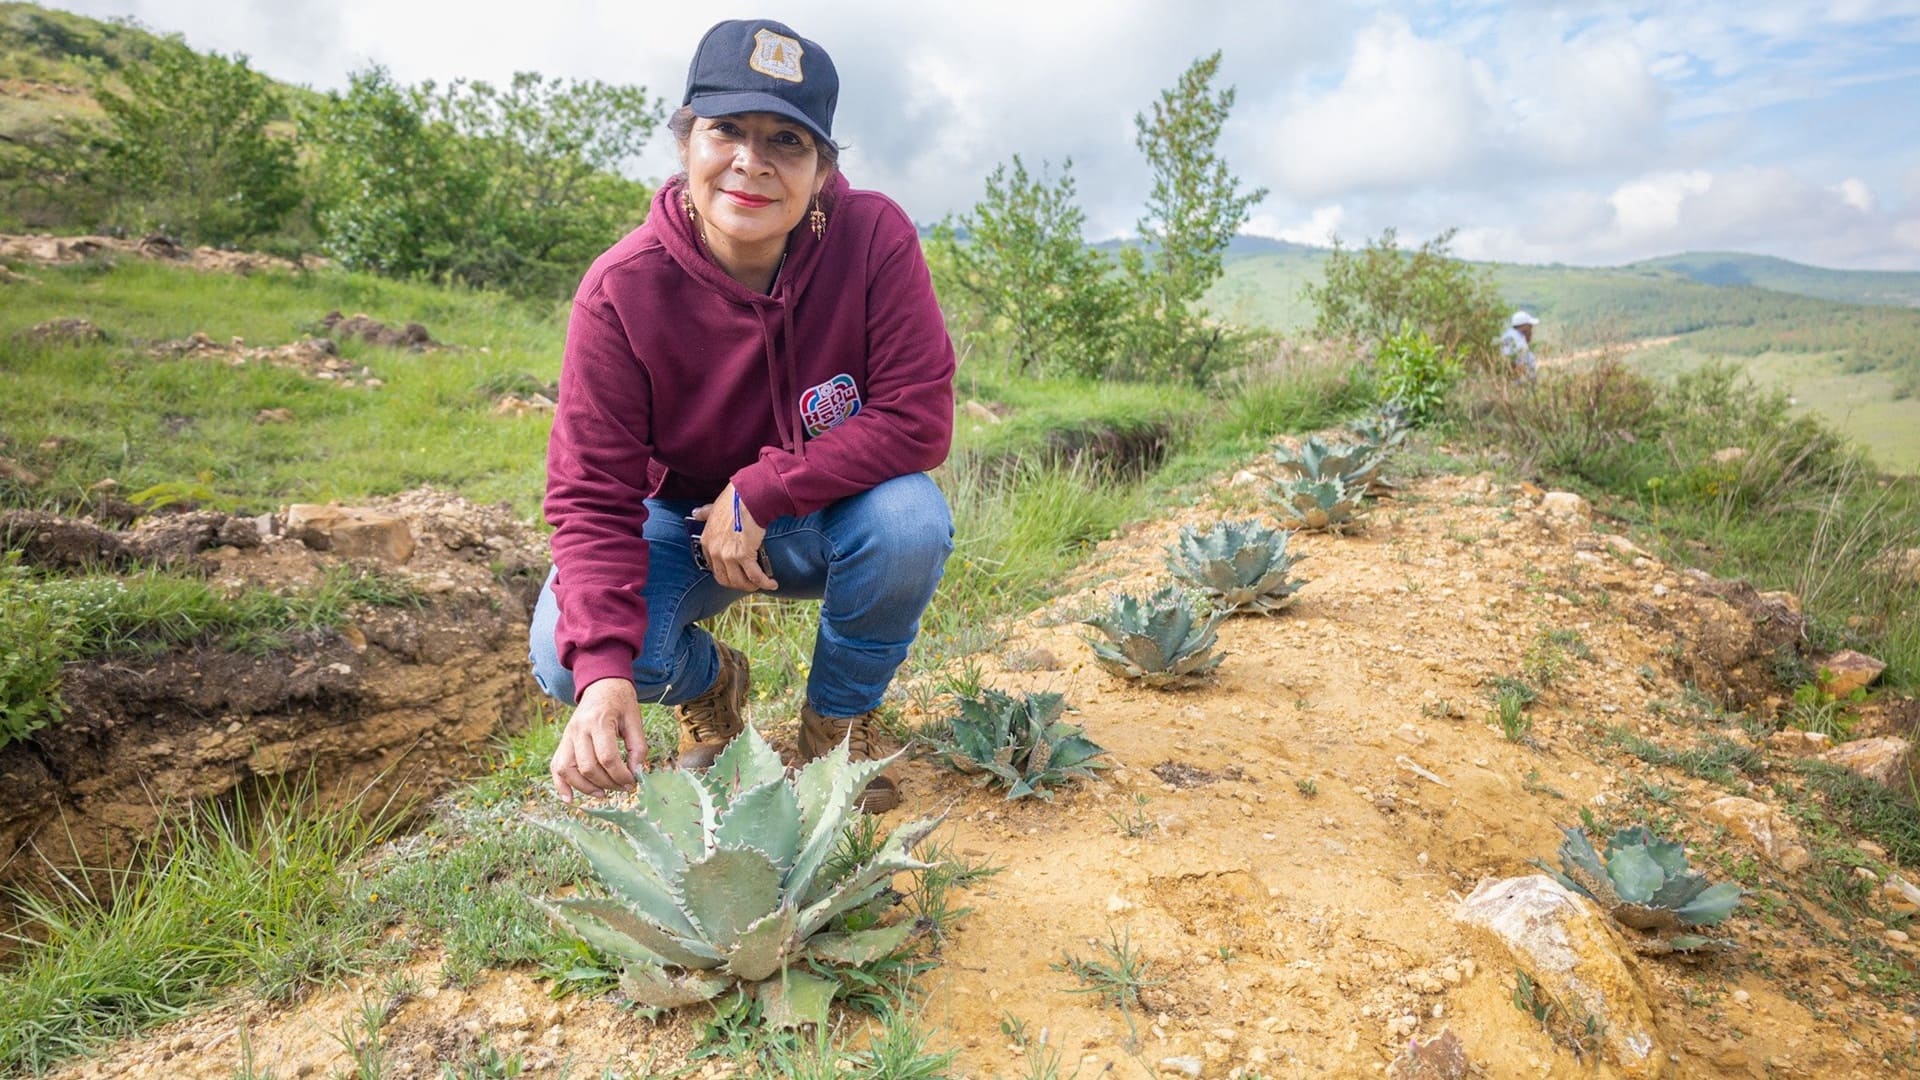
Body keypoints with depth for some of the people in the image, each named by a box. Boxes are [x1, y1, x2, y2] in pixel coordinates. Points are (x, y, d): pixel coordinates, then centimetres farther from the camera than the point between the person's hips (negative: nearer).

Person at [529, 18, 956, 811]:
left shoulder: (875, 238, -21)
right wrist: (603, 674, -36)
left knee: (912, 521, -33)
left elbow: (919, 418, -23)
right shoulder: (621, 290, -21)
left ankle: (839, 717, -2)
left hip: (828, 521, 0)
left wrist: (759, 493, -26)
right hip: (681, 518, 1)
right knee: (565, 656, -24)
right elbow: (592, 499, -21)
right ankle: (711, 684, 15)